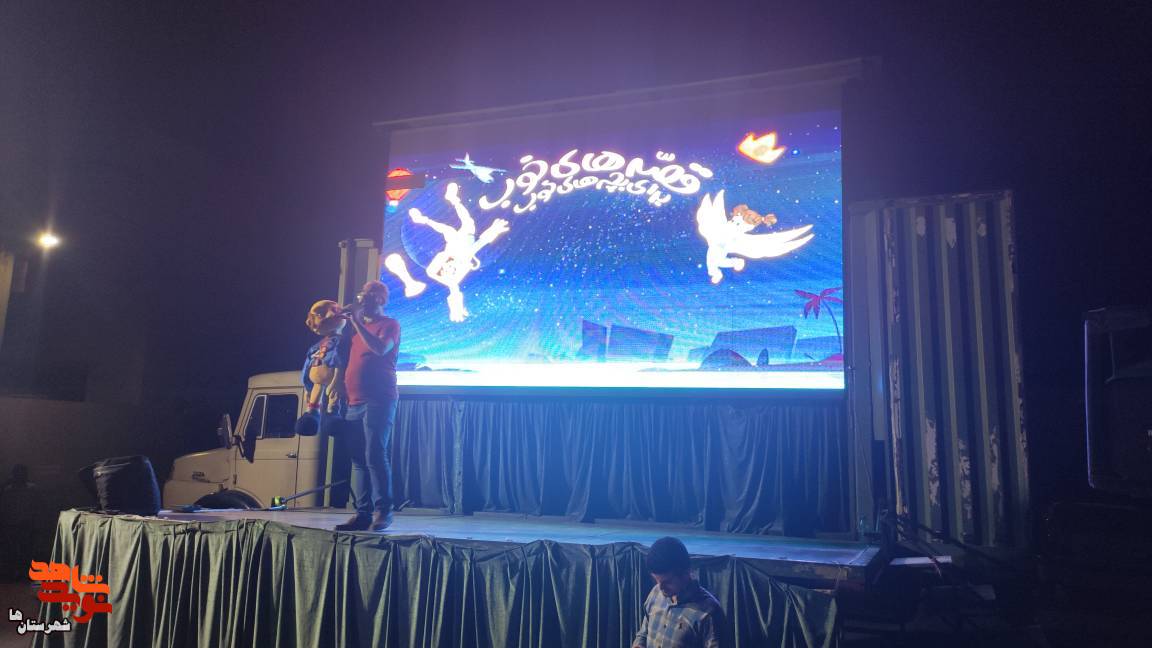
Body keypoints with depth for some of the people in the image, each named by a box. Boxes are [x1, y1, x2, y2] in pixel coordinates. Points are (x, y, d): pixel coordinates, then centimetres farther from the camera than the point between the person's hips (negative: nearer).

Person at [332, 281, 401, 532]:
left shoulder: (389, 324, 1)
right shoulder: (357, 326, 23)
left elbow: (380, 348, -18)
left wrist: (356, 322, -13)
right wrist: (338, 380, 14)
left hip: (379, 401, -7)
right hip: (355, 401, 8)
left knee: (375, 456, -12)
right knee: (358, 459, 4)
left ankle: (383, 512, -8)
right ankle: (363, 513, 7)